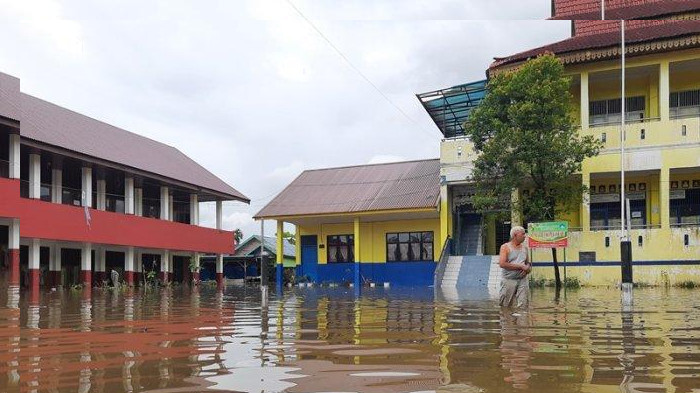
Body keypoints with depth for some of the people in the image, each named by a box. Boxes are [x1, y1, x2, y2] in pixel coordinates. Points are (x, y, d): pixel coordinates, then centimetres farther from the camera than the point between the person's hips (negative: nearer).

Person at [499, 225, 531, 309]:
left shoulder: (524, 247, 14)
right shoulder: (505, 247, -2)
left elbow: (528, 263, 26)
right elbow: (502, 264, -15)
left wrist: (528, 268, -1)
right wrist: (521, 266, -14)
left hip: (522, 280, 4)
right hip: (509, 280, -4)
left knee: (523, 306, -4)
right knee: (505, 307, 1)